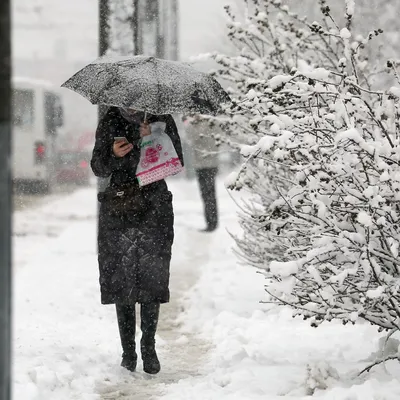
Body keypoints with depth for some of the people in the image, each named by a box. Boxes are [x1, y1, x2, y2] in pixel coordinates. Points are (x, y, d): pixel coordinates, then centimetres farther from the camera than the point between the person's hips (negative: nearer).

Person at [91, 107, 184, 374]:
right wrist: (114, 155, -15)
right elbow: (98, 168, 6)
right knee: (122, 281, -1)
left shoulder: (162, 120, 4)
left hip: (155, 209, -1)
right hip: (119, 213, 1)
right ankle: (128, 351, 7)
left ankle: (149, 348, 8)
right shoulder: (111, 122, 6)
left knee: (153, 280, -3)